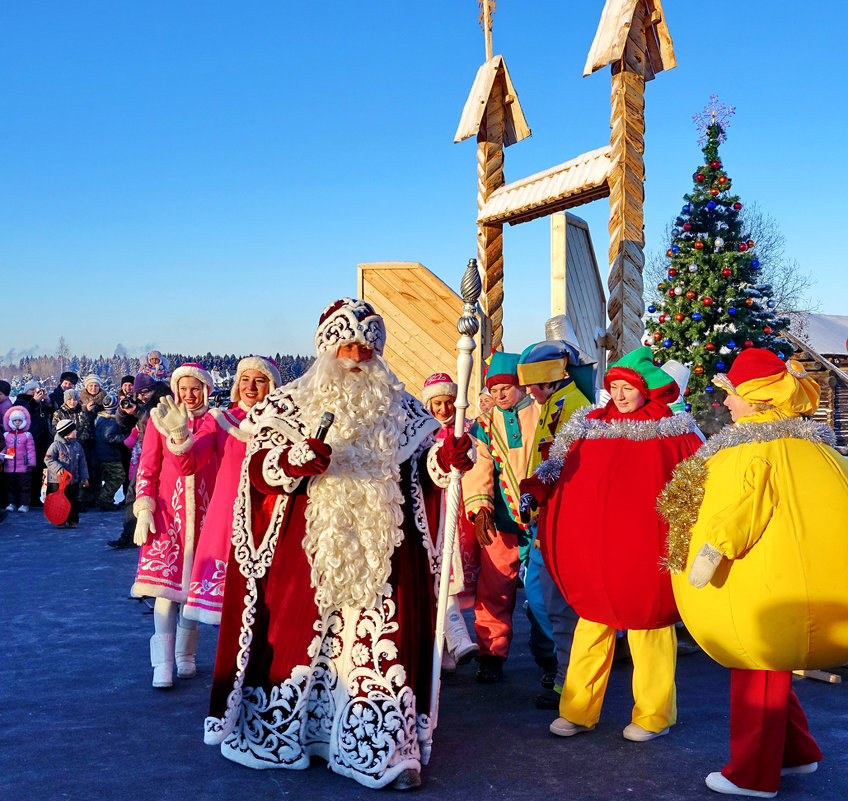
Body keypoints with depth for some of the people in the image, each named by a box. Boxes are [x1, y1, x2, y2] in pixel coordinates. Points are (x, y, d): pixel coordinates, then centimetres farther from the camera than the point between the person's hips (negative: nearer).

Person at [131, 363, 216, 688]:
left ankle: (185, 655, 19)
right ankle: (163, 662, -4)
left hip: (204, 511, 1)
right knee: (166, 580, -7)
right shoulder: (160, 418, 6)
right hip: (168, 509, 0)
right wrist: (144, 510, -3)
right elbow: (147, 469, 5)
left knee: (194, 583, 5)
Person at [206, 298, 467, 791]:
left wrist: (446, 457, -6)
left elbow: (424, 459, 16)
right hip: (308, 547, -1)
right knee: (296, 634, 2)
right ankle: (280, 735, 22)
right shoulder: (292, 404, 6)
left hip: (378, 548, 1)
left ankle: (385, 749, 4)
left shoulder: (398, 408, 13)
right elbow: (258, 466, 1)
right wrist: (298, 459, -19)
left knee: (379, 640, -3)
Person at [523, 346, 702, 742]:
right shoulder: (591, 424, 7)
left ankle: (653, 715, 22)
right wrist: (534, 490, -7)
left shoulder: (673, 430, 0)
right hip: (595, 542, 3)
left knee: (649, 622, 8)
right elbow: (561, 471, 8)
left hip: (645, 543, -2)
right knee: (592, 620, 9)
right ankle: (578, 710, 19)